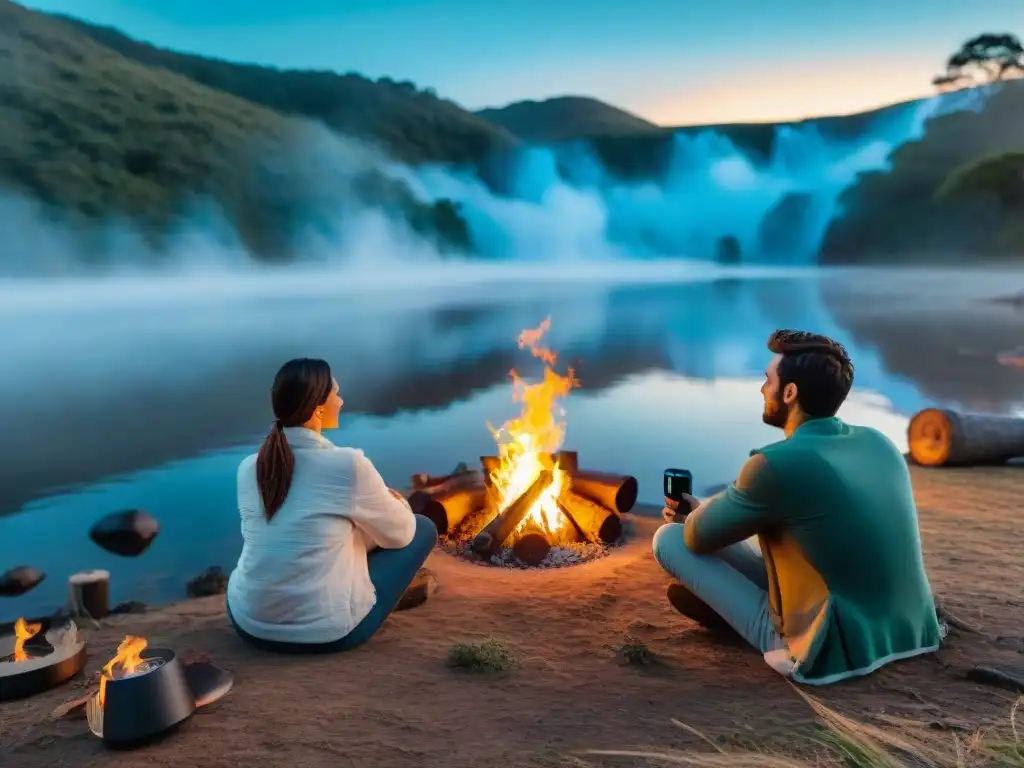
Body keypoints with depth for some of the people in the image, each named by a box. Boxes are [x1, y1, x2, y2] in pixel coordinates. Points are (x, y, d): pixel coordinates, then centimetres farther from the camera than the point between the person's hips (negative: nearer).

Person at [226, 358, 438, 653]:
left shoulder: (249, 468, -1)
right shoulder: (348, 465, -18)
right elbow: (399, 534, -2)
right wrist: (396, 502, 22)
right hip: (325, 633, -6)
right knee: (422, 528, 9)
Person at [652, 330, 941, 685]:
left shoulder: (776, 464, -21)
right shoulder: (879, 443, 2)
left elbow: (697, 536, -6)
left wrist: (705, 511, 18)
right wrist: (708, 511, 21)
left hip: (833, 653, -7)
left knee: (670, 537, -2)